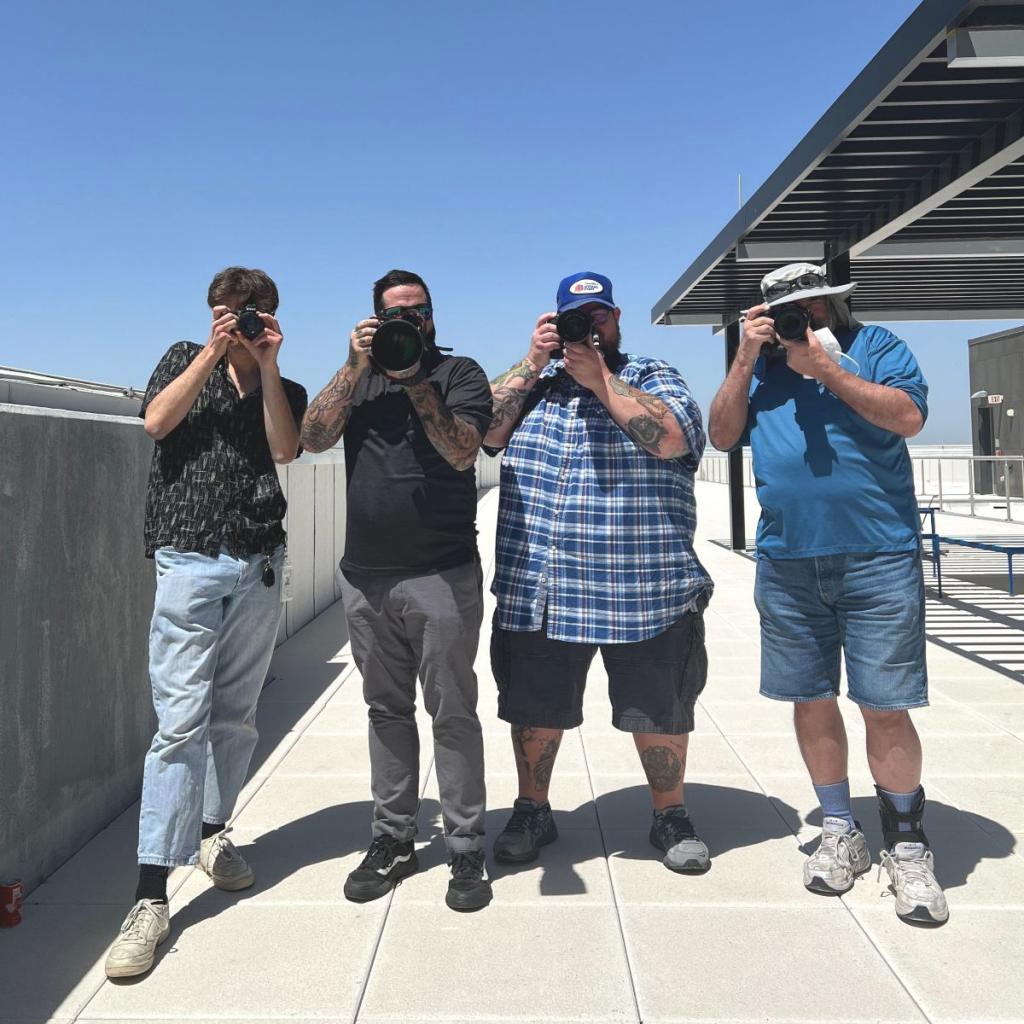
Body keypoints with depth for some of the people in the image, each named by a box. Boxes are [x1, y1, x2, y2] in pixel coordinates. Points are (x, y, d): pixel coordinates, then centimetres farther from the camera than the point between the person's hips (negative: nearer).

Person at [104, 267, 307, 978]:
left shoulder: (286, 391, 14)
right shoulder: (187, 359, 12)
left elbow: (284, 450, -6)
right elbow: (157, 421, -6)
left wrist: (266, 366, -7)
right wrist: (214, 352, -7)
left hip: (260, 565, 3)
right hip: (190, 558, -3)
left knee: (236, 714, 9)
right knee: (180, 721, -10)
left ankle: (212, 832, 29)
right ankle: (152, 896, -6)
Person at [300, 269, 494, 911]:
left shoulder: (459, 373, 3)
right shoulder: (359, 375, 15)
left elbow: (461, 450, -13)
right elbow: (314, 439, -1)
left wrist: (415, 380, -17)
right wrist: (356, 368, -7)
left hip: (442, 576, -4)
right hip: (366, 576, 4)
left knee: (452, 714, 0)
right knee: (387, 710, 13)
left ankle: (467, 850, 11)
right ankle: (393, 839, 25)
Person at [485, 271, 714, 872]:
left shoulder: (654, 379, 6)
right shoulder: (535, 382, 14)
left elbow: (673, 439, -14)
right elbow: (485, 430, 0)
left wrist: (600, 379, -13)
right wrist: (534, 364, -5)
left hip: (643, 591, -2)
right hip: (537, 590, 2)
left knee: (659, 712, 9)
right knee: (534, 709, 12)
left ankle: (671, 817, 31)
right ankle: (532, 812, 33)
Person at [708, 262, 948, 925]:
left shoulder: (876, 346, 5)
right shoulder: (760, 367, 15)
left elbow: (909, 417, -9)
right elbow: (723, 435, 5)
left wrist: (827, 369, -12)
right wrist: (747, 359, -2)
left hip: (878, 560, -3)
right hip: (787, 564, 4)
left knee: (886, 709, -2)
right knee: (811, 701, 10)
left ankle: (907, 847, 18)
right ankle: (841, 833, 27)